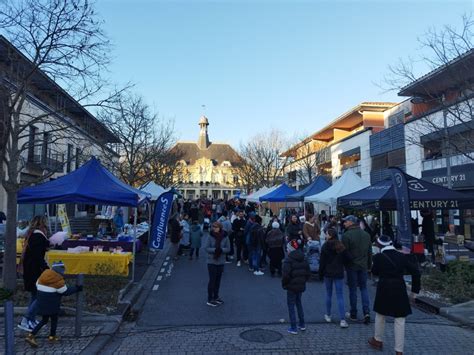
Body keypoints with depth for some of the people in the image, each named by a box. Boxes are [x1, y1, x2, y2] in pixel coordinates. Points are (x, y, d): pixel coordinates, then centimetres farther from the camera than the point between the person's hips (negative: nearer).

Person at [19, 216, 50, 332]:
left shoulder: (31, 235, 12)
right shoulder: (39, 236, -18)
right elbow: (38, 257, -22)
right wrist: (47, 269, -20)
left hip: (29, 270, 10)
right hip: (35, 271, -10)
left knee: (35, 296, 17)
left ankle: (32, 320, 24)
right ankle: (24, 321, -4)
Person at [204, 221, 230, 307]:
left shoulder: (225, 237, -6)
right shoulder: (210, 236, -11)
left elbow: (228, 248, -4)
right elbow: (206, 248, -10)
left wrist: (221, 250, -22)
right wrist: (214, 250, -25)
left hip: (221, 262, 3)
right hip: (211, 262, -3)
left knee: (218, 280, 15)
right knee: (212, 280, 0)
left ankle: (216, 297, 31)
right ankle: (210, 299, 11)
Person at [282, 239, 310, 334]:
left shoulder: (288, 260, -18)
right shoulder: (303, 259, 4)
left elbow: (286, 274, -21)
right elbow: (307, 272, 8)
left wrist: (284, 284, -6)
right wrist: (303, 281, 16)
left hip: (292, 287, -7)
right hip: (301, 286, 7)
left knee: (291, 306, 4)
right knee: (299, 303, 22)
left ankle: (293, 328, 7)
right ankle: (302, 325, 28)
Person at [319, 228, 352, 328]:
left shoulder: (325, 247, -10)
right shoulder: (341, 247, -3)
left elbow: (322, 262, -8)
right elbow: (348, 259, -3)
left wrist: (320, 274, 1)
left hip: (328, 273, -1)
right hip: (339, 274, 1)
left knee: (329, 295, 14)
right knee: (340, 296, 3)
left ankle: (328, 315, 24)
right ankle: (342, 319, -3)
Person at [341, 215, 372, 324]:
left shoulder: (346, 235, -16)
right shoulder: (366, 234, 6)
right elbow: (370, 252, 12)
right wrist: (369, 265, 19)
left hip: (352, 266, -5)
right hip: (363, 265, 5)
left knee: (353, 289, 5)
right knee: (364, 288, 14)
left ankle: (353, 314, 15)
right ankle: (366, 312, 4)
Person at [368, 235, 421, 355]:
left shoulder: (379, 257, -8)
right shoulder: (402, 256, -2)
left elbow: (375, 272, 4)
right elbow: (415, 271, -3)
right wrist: (415, 289, 3)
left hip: (384, 289, -1)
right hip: (399, 290, 1)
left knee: (380, 315, 20)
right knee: (399, 320, 7)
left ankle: (378, 340, 36)